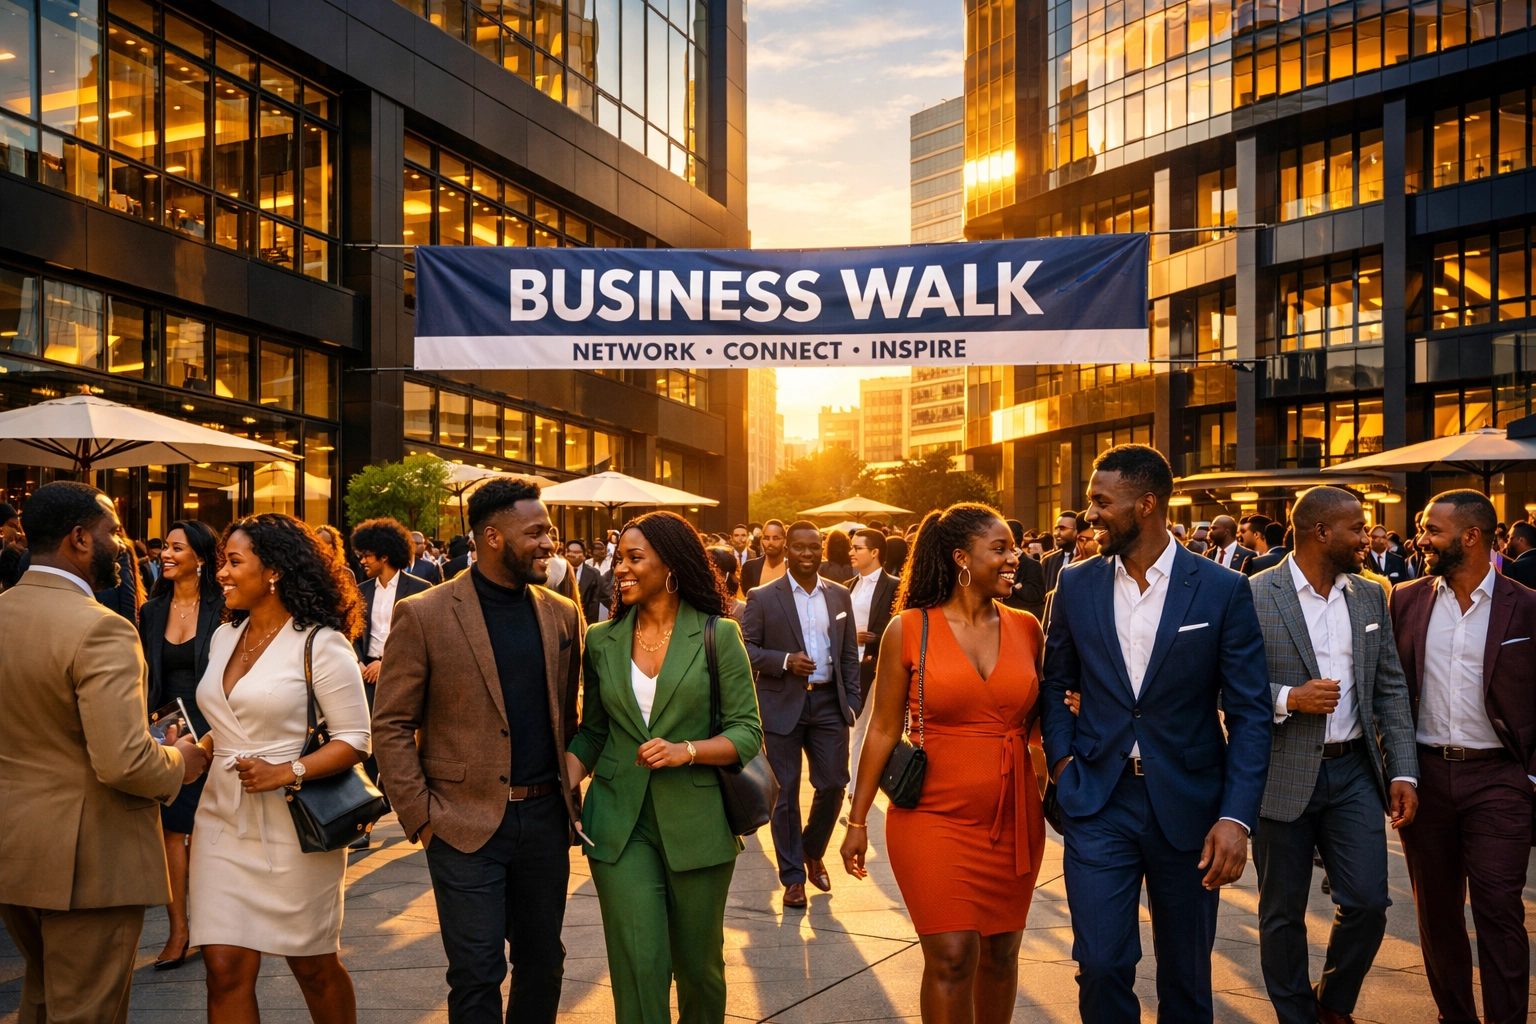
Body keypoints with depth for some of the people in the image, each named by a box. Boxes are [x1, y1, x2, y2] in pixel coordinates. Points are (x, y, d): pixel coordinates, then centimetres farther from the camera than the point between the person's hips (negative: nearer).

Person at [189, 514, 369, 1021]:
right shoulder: (224, 637, 10)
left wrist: (288, 772, -24)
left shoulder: (320, 643, -10)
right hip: (224, 821, 5)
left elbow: (354, 740, -12)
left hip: (292, 826, -5)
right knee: (225, 969, 0)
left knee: (314, 966, 10)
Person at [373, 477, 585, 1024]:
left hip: (545, 816, 4)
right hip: (466, 824, -4)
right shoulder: (423, 615, -7)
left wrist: (570, 787, 7)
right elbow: (391, 725, -5)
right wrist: (421, 816, -9)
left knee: (543, 964, 14)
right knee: (477, 976, 1)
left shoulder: (563, 615, 6)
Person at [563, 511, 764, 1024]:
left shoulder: (718, 636, -3)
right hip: (620, 823, 2)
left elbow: (746, 732, -4)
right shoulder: (602, 641, 7)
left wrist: (686, 751, -20)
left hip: (696, 822, -1)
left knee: (698, 963, 11)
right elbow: (592, 732, 13)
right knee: (638, 965, -5)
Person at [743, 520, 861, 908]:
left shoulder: (840, 596, 9)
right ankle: (793, 876, 13)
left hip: (829, 704, 3)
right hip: (783, 705, -3)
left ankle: (813, 852, 29)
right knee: (786, 793, 3)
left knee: (833, 785, 2)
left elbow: (849, 655, 11)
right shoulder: (763, 597, -2)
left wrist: (851, 702, 4)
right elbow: (745, 648, -5)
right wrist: (785, 661, -19)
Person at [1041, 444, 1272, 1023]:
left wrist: (1236, 816, -15)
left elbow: (1250, 714, -6)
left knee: (1186, 972, 13)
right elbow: (1055, 682, 13)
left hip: (1188, 805, -1)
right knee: (1101, 964, -5)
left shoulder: (1223, 591, -6)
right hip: (1097, 801, 1)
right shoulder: (1076, 585, 2)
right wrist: (1061, 758, -3)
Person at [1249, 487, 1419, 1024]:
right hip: (1282, 774, -4)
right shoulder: (1253, 597, -8)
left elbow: (1391, 689, 9)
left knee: (1367, 900, -1)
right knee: (1283, 913, 7)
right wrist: (1289, 698, -21)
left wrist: (1404, 772, 2)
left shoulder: (1371, 598, 9)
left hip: (1354, 772, 4)